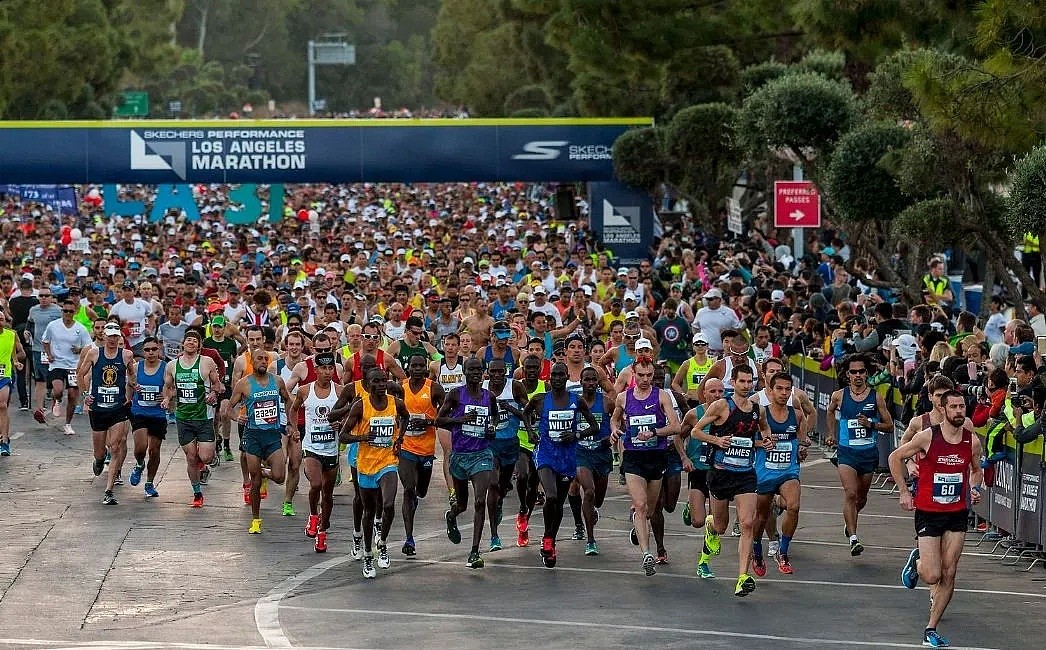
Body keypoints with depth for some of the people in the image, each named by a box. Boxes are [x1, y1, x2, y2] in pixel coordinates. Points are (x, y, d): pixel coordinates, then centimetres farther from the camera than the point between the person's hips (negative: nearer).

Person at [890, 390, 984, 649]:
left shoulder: (972, 441, -1)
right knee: (932, 575, -8)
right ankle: (916, 560, 28)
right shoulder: (927, 436, -12)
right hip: (928, 513, -3)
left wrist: (975, 488, -3)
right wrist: (904, 492, -3)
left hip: (957, 514, 3)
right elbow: (895, 457, 1)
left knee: (948, 575, 1)